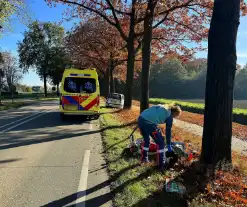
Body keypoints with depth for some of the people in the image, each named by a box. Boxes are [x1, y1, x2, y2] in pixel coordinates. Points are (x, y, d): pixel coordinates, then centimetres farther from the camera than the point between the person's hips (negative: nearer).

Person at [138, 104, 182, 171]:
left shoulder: (161, 107, 28)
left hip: (140, 119, 7)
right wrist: (169, 145, 23)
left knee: (146, 140, 30)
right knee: (160, 143, 12)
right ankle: (162, 164, 20)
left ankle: (144, 158, 43)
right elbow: (168, 131, 13)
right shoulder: (169, 116, 10)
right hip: (149, 123, -7)